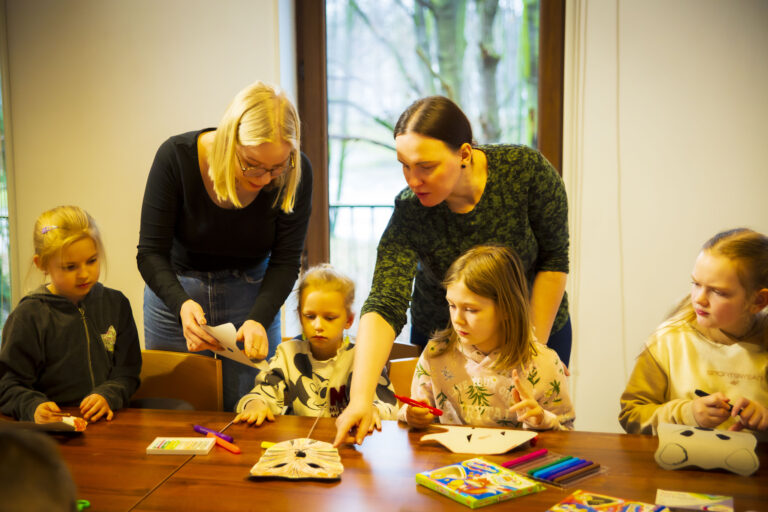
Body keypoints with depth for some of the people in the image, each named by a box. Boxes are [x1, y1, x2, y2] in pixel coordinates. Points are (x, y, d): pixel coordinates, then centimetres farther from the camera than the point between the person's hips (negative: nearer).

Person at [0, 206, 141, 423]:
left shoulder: (116, 304, 12)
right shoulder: (29, 316, 0)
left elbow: (127, 371, 11)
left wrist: (107, 395, -8)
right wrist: (33, 407, -19)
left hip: (107, 422, 2)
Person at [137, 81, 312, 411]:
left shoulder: (296, 175, -20)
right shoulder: (176, 157, -23)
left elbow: (285, 262, -13)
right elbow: (150, 253, -18)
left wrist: (259, 319, -30)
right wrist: (182, 304, -37)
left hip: (252, 295, 1)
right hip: (176, 292, 0)